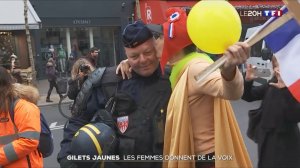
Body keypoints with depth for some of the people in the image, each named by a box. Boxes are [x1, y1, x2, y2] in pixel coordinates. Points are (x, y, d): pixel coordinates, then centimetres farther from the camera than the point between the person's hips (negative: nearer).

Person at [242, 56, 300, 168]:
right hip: (266, 138, 6)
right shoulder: (272, 84, 1)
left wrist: (285, 89, -40)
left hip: (286, 142, -6)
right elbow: (248, 96, 6)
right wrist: (247, 81, -14)